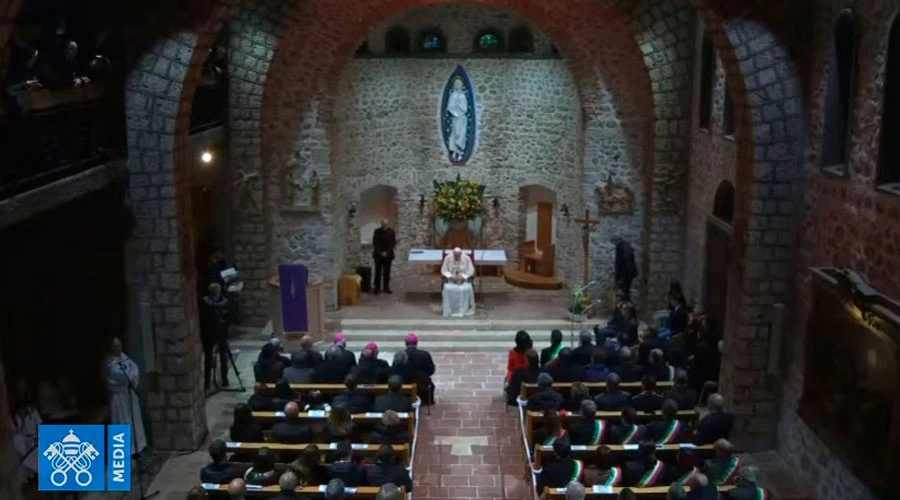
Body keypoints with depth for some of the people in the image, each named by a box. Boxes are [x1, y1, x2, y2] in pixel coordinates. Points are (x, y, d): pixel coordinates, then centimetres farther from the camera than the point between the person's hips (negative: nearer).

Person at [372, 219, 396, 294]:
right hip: (378, 255, -2)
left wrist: (387, 252, -12)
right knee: (378, 271, 0)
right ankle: (377, 288, 6)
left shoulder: (392, 232, -2)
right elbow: (375, 243, -6)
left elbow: (393, 243, -1)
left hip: (388, 255, 2)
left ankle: (386, 287, 16)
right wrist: (381, 252, -15)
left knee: (387, 272, 7)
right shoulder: (377, 231, -7)